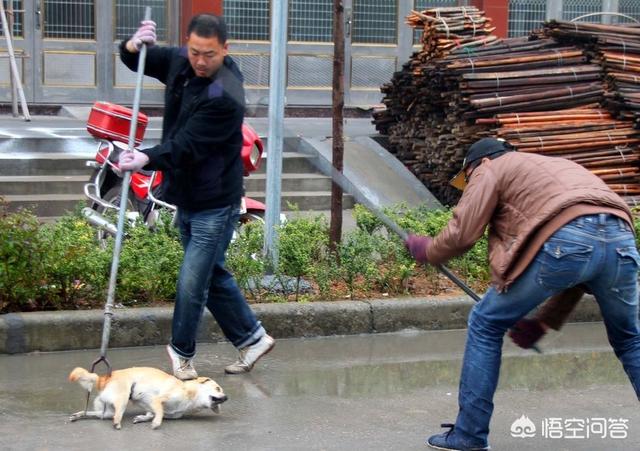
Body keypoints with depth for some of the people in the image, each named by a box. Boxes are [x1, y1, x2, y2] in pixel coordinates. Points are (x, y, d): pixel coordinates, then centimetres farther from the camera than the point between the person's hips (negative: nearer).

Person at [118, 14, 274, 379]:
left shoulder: (225, 97, -25)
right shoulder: (180, 62, 0)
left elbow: (187, 146, -30)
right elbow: (138, 61, 14)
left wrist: (147, 160, -46)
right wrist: (134, 46, -11)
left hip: (215, 205, -9)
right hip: (187, 198, 9)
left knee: (192, 284, -5)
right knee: (214, 275, 18)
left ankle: (182, 353, 15)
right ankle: (252, 338, 32)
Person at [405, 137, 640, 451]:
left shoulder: (491, 170, 22)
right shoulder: (560, 166, 42)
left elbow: (461, 234, 9)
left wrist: (427, 251, 31)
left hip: (563, 240, -6)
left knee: (486, 324, 14)